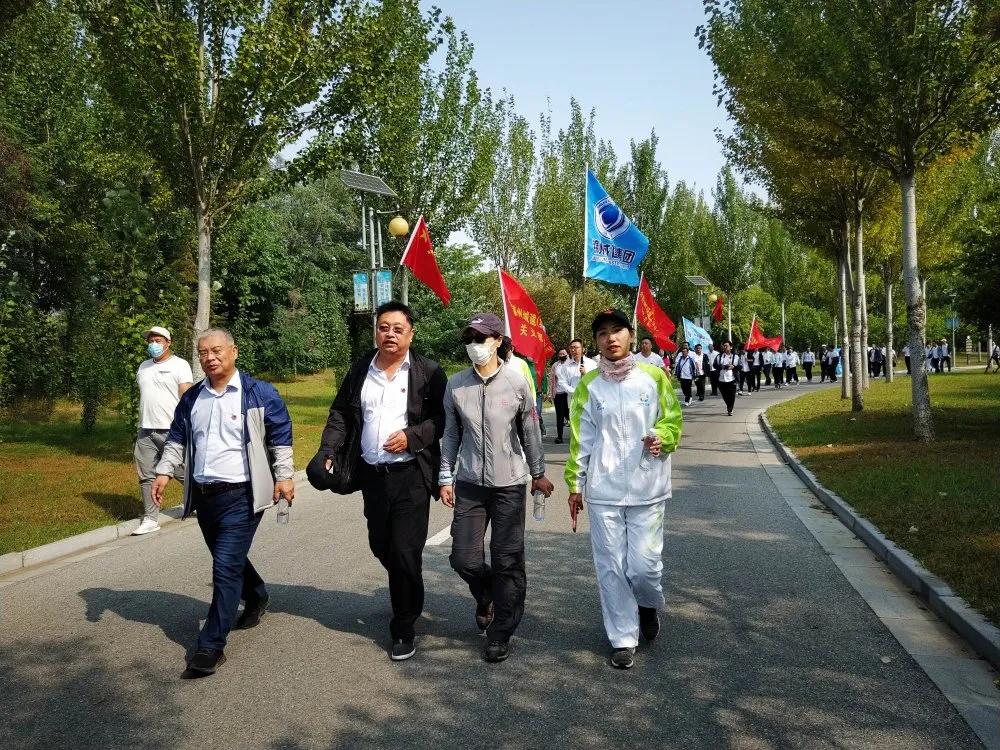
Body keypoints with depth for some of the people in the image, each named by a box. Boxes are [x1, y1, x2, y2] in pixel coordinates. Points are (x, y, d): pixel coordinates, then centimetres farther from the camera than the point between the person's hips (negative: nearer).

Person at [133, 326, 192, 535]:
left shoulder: (180, 365, -3)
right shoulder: (144, 367, 17)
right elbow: (142, 397, 21)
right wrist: (140, 426, 17)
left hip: (172, 431, -6)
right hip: (146, 431, 6)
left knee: (182, 473, 0)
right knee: (146, 477, 4)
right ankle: (150, 519, 9)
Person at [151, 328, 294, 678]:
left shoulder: (258, 393, -5)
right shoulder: (192, 397, 10)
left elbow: (281, 436, -3)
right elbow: (177, 439, 17)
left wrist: (284, 475, -9)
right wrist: (164, 471, 5)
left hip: (240, 496, -6)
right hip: (203, 496, 6)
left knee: (226, 567, -10)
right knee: (230, 560, 20)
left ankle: (211, 646, -4)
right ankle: (257, 599, 47)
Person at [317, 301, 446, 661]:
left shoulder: (428, 372, -5)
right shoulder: (360, 370, 8)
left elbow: (444, 418, -5)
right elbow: (340, 413, 12)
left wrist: (412, 436, -18)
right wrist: (327, 450, 0)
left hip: (411, 477, -5)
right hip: (372, 475, 5)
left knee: (405, 553, -5)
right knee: (381, 547, 17)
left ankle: (404, 630, 11)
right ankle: (408, 599, 45)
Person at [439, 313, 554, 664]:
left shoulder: (516, 382, -6)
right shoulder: (456, 385, -1)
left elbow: (530, 431, 4)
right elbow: (451, 434, 8)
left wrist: (537, 473, 11)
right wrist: (446, 478, 7)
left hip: (509, 484, -2)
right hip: (469, 483, 2)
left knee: (507, 562, 2)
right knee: (463, 558, 0)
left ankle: (500, 634, 17)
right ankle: (486, 595, 34)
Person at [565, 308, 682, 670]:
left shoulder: (654, 377, 0)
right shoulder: (589, 385, 3)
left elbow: (673, 421, 6)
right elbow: (581, 439, 7)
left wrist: (662, 438, -16)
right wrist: (575, 484, 7)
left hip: (647, 488, -1)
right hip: (603, 490, 1)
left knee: (644, 565, -1)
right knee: (611, 567, 4)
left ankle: (649, 605, 34)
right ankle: (623, 638, 21)